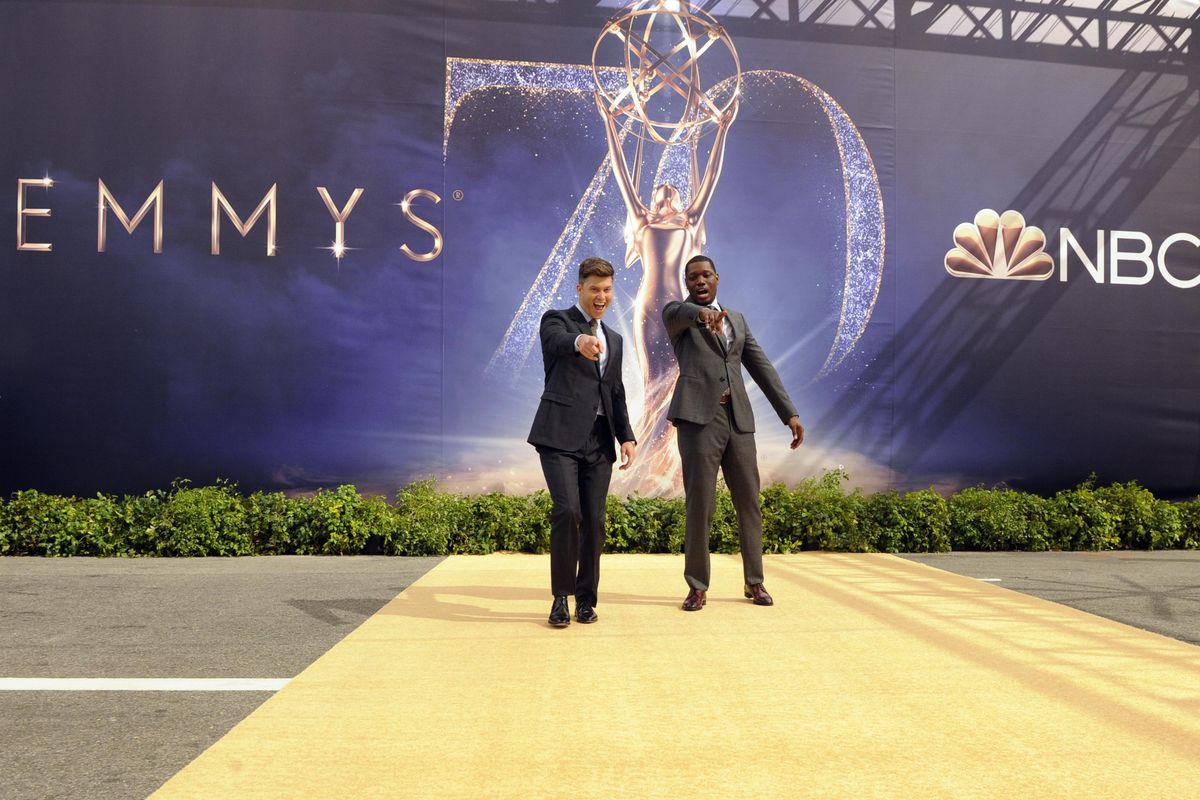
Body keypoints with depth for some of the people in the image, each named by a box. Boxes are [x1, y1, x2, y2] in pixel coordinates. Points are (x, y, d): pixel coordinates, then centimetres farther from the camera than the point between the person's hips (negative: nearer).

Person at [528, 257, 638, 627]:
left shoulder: (613, 340, 22)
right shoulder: (556, 319, 4)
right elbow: (557, 340, -22)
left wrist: (626, 436, 10)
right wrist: (579, 341, -46)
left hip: (599, 440, 5)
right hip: (560, 434, -5)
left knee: (594, 519, 2)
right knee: (567, 511, -16)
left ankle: (586, 598, 15)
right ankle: (561, 596, 0)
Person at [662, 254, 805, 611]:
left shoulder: (737, 319, 21)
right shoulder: (675, 313, 6)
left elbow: (761, 367, 17)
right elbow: (682, 311, -21)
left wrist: (789, 413, 9)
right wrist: (702, 313, -46)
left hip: (738, 418, 5)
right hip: (698, 416, -5)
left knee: (749, 502, 8)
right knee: (699, 504, -5)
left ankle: (754, 582, 21)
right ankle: (698, 586, 8)